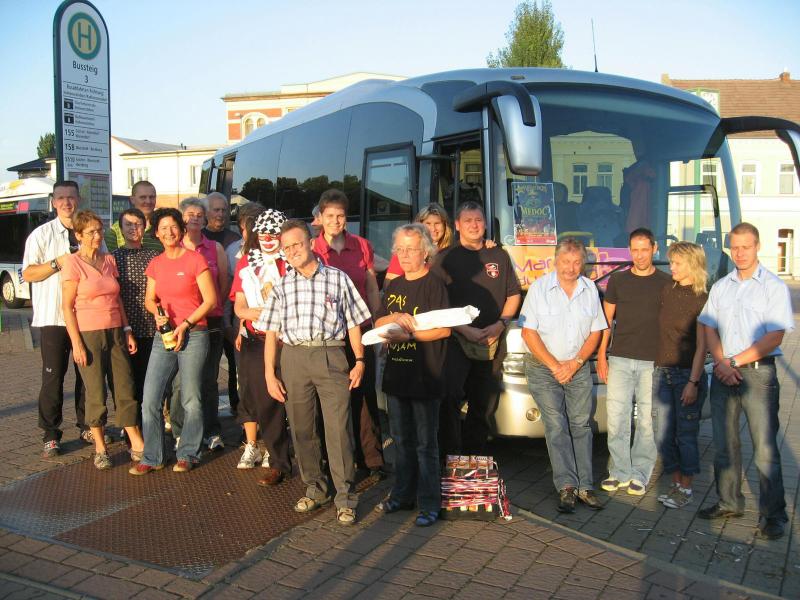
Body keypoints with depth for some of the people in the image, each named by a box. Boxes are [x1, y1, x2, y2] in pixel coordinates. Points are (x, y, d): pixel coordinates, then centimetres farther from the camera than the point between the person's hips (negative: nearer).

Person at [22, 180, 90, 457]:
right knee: (53, 377, -1)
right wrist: (58, 263, -16)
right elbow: (28, 273, -4)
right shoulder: (42, 234, 1)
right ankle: (50, 436, 9)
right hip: (53, 317, -3)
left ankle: (86, 426, 24)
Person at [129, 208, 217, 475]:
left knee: (191, 400, 2)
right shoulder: (155, 264, 11)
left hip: (193, 335, -5)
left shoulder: (195, 259, -4)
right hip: (163, 336, 5)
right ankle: (152, 457, 12)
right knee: (150, 400, 0)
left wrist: (185, 325, -11)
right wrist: (157, 313, -4)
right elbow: (149, 299, 19)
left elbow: (210, 300, -6)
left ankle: (187, 454, 18)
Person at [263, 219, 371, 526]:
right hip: (293, 358, 3)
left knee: (339, 428, -7)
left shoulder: (338, 279, 6)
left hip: (331, 355, -2)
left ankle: (345, 497, 1)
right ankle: (315, 488, 25)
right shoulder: (281, 287, 11)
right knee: (302, 428, 9)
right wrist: (270, 375, 4)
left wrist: (359, 360, -1)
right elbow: (271, 334, 10)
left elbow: (353, 323, 8)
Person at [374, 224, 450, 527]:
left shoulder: (434, 284, -7)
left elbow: (444, 329, -14)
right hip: (396, 374, 7)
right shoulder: (394, 286, 15)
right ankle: (402, 495, 28)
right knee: (401, 439, 16)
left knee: (425, 443, 0)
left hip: (425, 377, -7)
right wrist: (397, 318, -8)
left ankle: (429, 504, 8)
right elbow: (378, 322, 12)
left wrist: (408, 335, -21)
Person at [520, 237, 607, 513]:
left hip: (578, 369, 3)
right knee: (556, 426, -9)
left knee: (581, 425, 2)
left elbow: (595, 331, 7)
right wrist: (554, 365, -11)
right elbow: (528, 332, -8)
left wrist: (575, 362, -7)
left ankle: (584, 486, 6)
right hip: (543, 369, -3)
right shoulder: (539, 288, -6)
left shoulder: (590, 289, 4)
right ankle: (566, 486, -7)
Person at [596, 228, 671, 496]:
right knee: (616, 418, 0)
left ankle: (639, 474, 13)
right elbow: (606, 320, 11)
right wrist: (601, 356, 5)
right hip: (620, 360, 1)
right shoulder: (618, 280, 9)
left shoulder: (666, 283, 5)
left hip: (653, 362, -1)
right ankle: (620, 472, 11)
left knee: (647, 420, 2)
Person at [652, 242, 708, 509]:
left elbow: (701, 347, -11)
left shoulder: (702, 300, -8)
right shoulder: (666, 292, 9)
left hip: (687, 374, -6)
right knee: (663, 435, 8)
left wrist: (693, 382, -16)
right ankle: (676, 482, 24)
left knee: (685, 435, 2)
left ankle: (686, 489, 15)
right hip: (662, 372, 6)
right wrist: (658, 366, 10)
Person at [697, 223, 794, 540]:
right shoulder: (720, 287, 13)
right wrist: (721, 363, -6)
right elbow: (709, 329, 10)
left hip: (758, 373, -5)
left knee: (765, 447, -5)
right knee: (724, 443, 11)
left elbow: (774, 337, -9)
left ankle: (772, 514, 3)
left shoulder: (774, 287, -3)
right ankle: (729, 502, 23)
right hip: (723, 372, 5)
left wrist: (735, 362, -11)